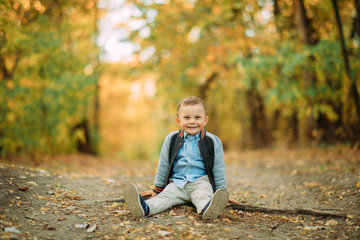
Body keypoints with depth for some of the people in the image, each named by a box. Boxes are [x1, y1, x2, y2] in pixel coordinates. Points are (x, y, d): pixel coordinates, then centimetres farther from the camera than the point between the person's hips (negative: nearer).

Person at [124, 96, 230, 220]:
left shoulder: (213, 142, 1)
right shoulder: (171, 139, 5)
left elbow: (218, 170, 7)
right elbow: (163, 166, 13)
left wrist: (221, 191, 4)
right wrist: (157, 188, 15)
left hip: (200, 182, -2)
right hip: (177, 183, 2)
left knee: (203, 196, -34)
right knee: (164, 197, -24)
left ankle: (206, 209, -64)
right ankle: (144, 208, -50)